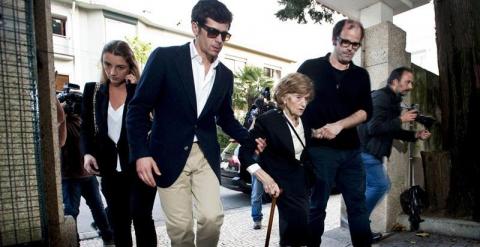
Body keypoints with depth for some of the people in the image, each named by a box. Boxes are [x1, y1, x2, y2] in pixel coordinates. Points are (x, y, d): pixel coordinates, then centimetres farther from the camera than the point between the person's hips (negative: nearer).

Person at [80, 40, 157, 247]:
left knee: (140, 215, -9)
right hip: (111, 169, 4)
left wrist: (137, 89, -16)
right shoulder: (93, 91, 5)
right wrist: (87, 153, -8)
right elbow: (86, 128, 10)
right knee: (118, 221, 12)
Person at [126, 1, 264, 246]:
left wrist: (251, 140, 1)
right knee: (180, 225, 2)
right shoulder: (165, 57, -7)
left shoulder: (225, 75, 8)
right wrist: (140, 153, -13)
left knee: (212, 217, -3)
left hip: (206, 155, 4)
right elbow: (138, 108, -6)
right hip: (169, 155, -3)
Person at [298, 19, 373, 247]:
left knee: (358, 206, 9)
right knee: (316, 206, 5)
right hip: (319, 149, -3)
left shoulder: (361, 76, 12)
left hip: (351, 150, 4)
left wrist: (338, 125, -14)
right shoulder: (311, 68, 2)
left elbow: (365, 112, 2)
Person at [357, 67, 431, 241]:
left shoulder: (393, 101, 16)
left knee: (381, 185, 15)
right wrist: (400, 119, -20)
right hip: (365, 151, -11)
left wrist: (415, 135, 8)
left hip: (371, 152, 11)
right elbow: (373, 127, -27)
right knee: (380, 185, -6)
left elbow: (392, 131, 20)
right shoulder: (381, 97, -16)